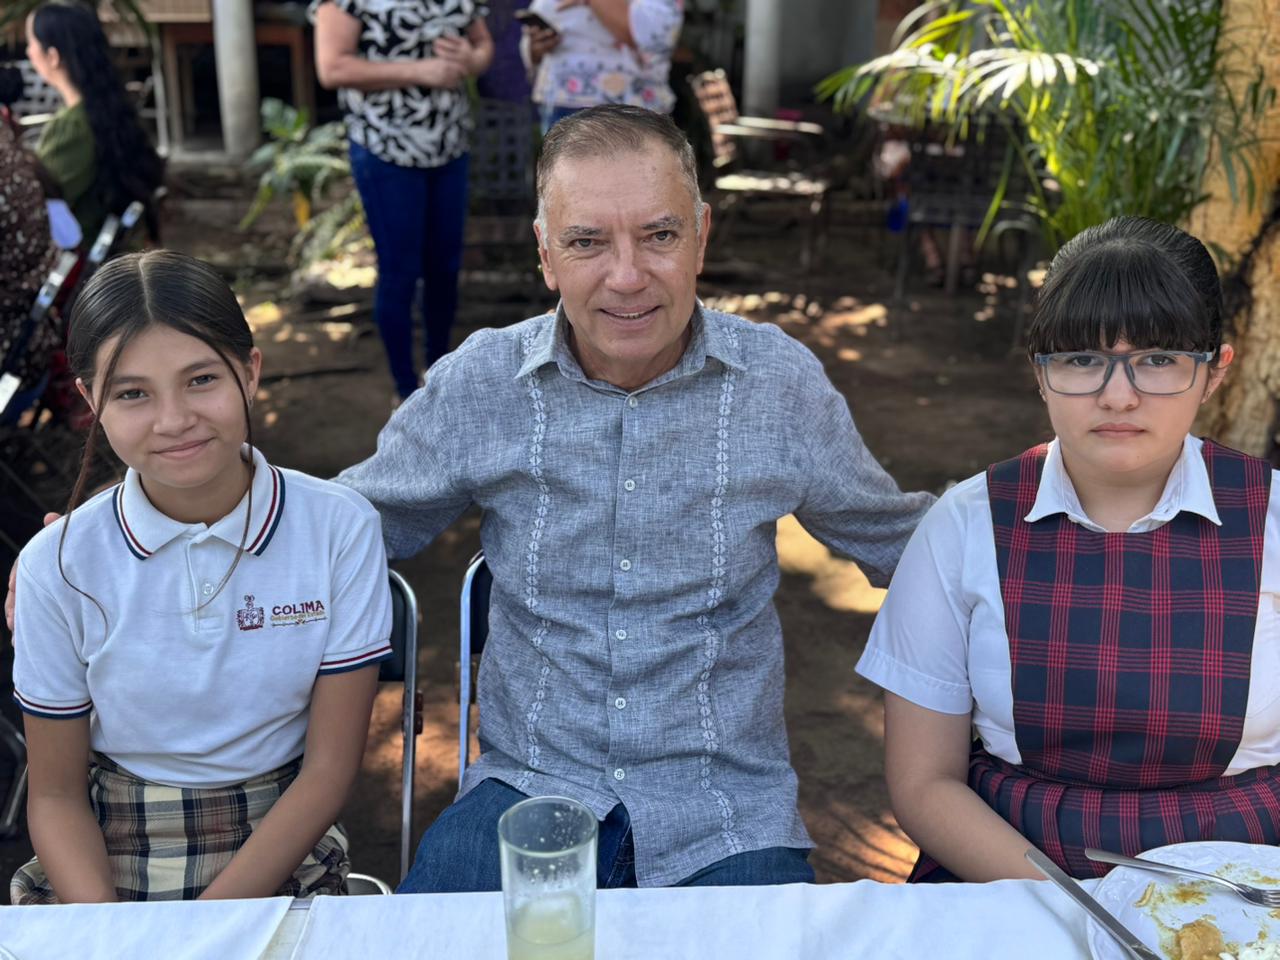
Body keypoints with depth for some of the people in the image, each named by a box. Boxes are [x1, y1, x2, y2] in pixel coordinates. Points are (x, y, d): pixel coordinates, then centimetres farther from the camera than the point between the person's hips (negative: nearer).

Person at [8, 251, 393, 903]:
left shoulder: (340, 529, -9)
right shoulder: (58, 566, -6)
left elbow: (329, 767, -6)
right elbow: (56, 794, 0)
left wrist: (208, 929, -13)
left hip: (280, 857, -1)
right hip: (104, 870, 1)